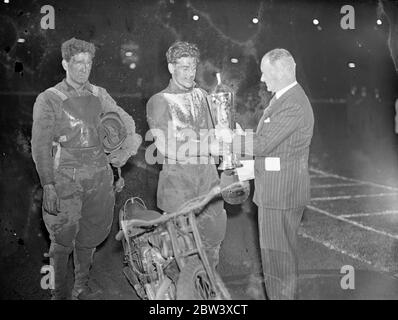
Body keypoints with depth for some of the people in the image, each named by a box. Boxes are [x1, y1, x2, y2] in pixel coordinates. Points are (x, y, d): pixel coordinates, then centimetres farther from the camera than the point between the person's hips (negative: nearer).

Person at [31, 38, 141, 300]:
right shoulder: (49, 99, -1)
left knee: (90, 235, 12)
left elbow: (125, 121, 19)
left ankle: (82, 287, 28)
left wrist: (126, 149, 1)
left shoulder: (99, 95, 11)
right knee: (63, 236, -4)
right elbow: (40, 145, -6)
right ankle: (59, 292, 12)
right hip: (66, 176, -4)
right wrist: (48, 185, -14)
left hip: (99, 174, 4)